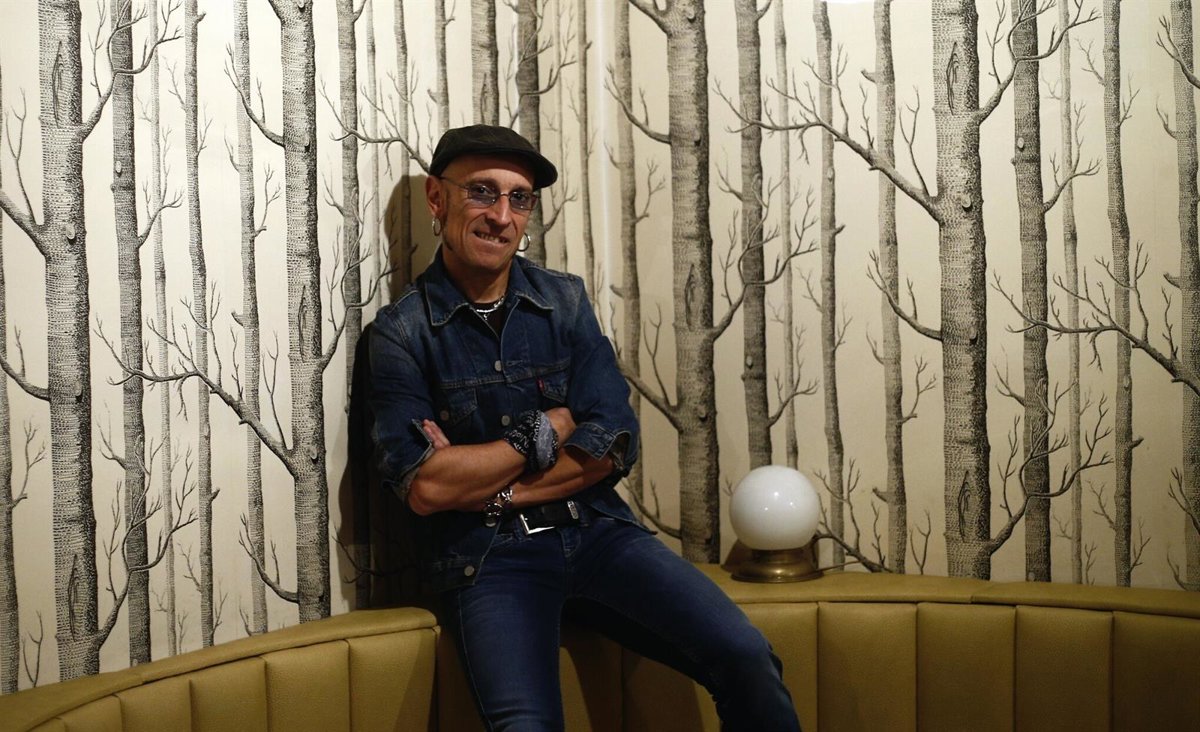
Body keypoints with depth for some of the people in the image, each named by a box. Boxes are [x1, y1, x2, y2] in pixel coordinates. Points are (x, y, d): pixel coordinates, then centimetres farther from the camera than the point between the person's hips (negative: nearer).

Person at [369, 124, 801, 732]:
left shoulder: (564, 300, 8)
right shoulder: (401, 332, -2)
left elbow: (614, 447, -1)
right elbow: (425, 487, -12)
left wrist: (485, 487, -8)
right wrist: (549, 430, -5)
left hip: (597, 531, 3)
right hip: (487, 557, -3)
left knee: (746, 658, -18)